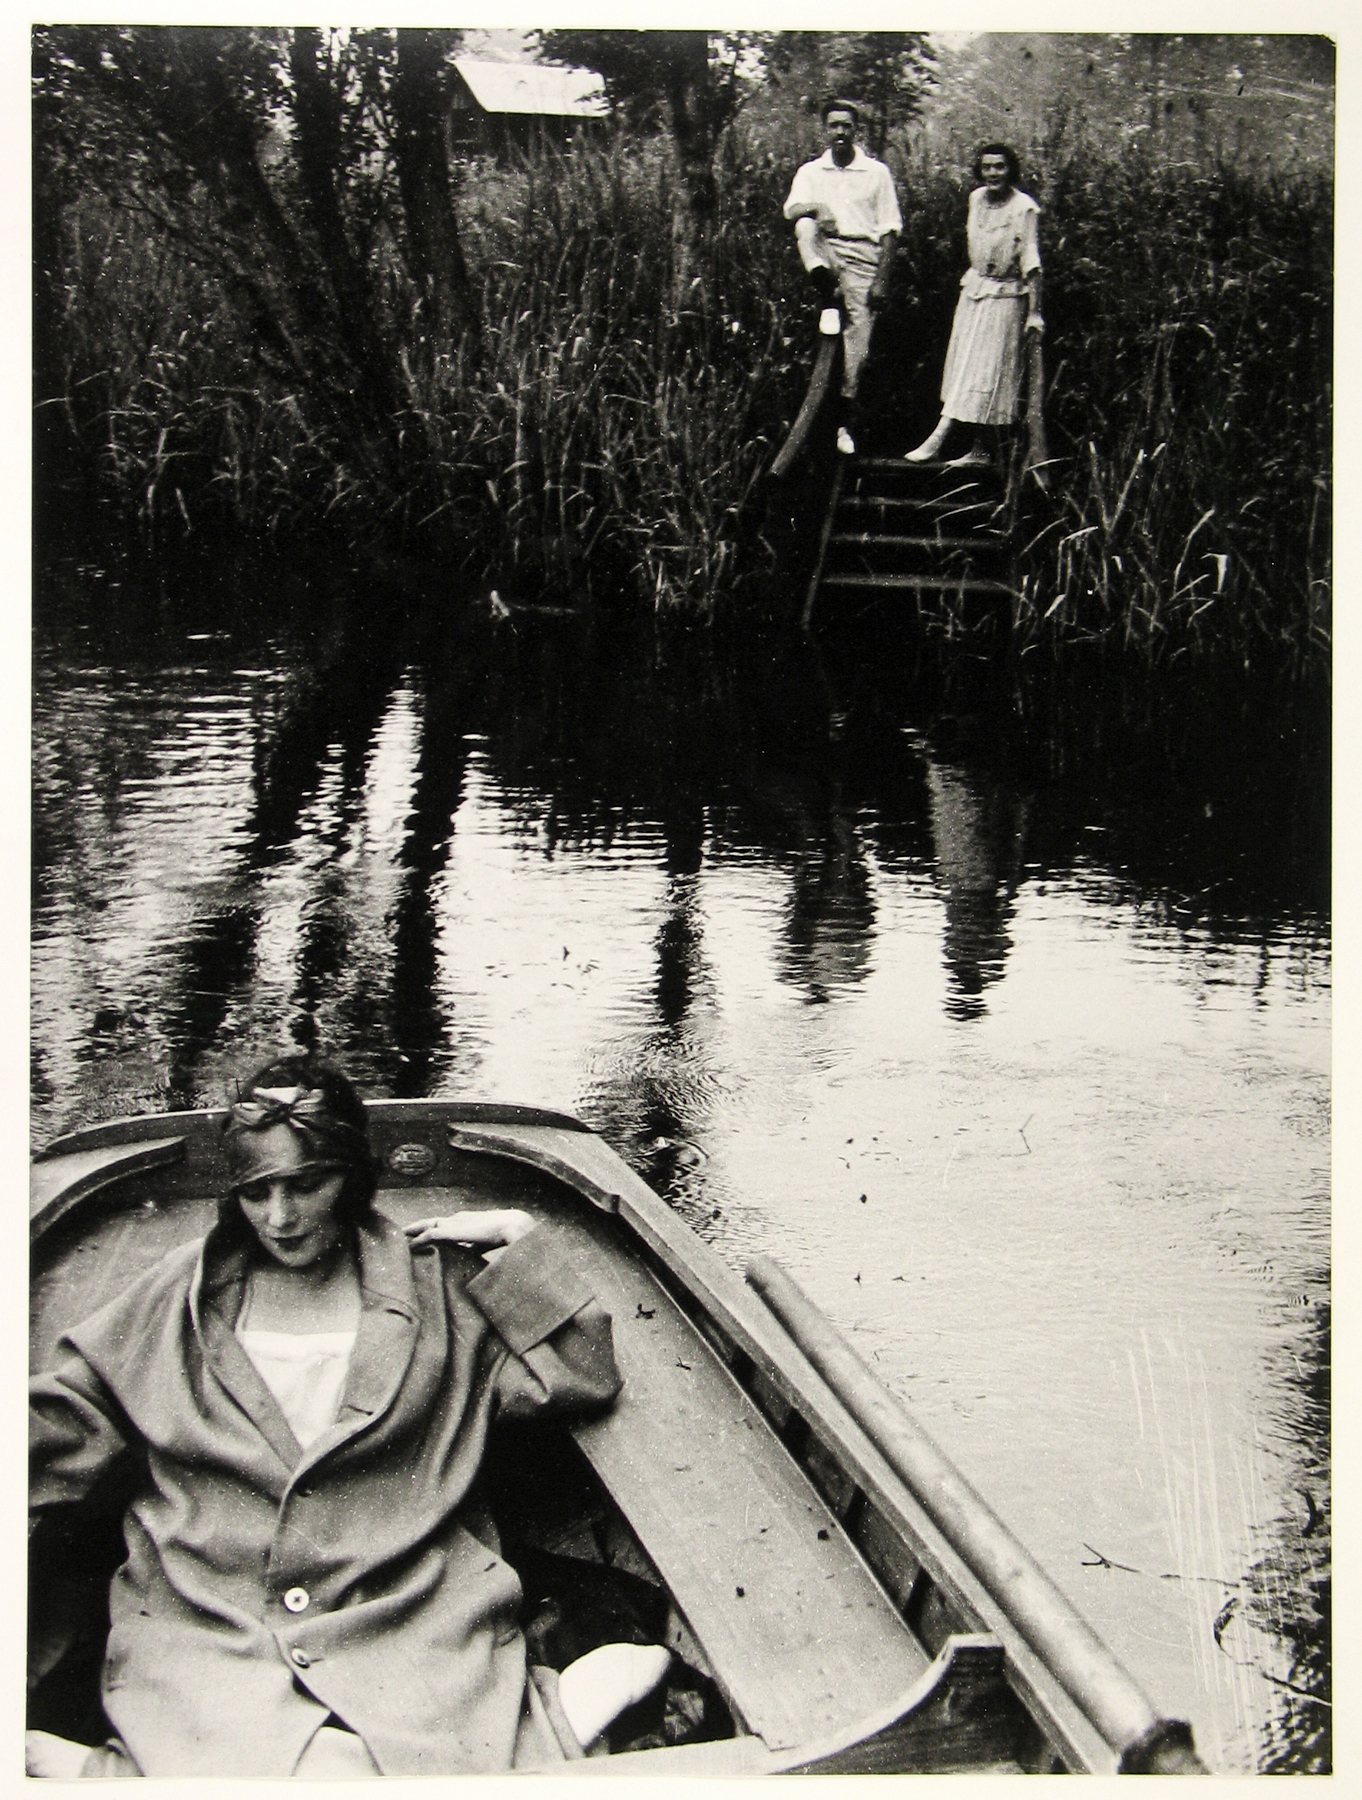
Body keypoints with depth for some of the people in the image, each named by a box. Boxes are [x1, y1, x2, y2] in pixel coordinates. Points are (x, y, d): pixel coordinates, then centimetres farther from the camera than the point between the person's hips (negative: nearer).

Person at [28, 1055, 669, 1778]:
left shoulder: (432, 1285, 10)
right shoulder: (186, 1292, 13)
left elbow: (583, 1378, 9)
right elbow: (65, 1417, 14)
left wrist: (520, 1242, 3)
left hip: (410, 1627, 0)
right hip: (203, 1630, 0)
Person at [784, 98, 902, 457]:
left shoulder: (876, 173, 8)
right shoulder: (810, 172, 11)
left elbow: (890, 228, 4)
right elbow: (791, 208, -7)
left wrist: (882, 278, -6)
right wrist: (817, 208, -30)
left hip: (863, 256, -1)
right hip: (826, 251, 1)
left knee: (859, 331, -9)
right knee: (805, 226, -31)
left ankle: (846, 419, -2)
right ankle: (827, 299, -38)